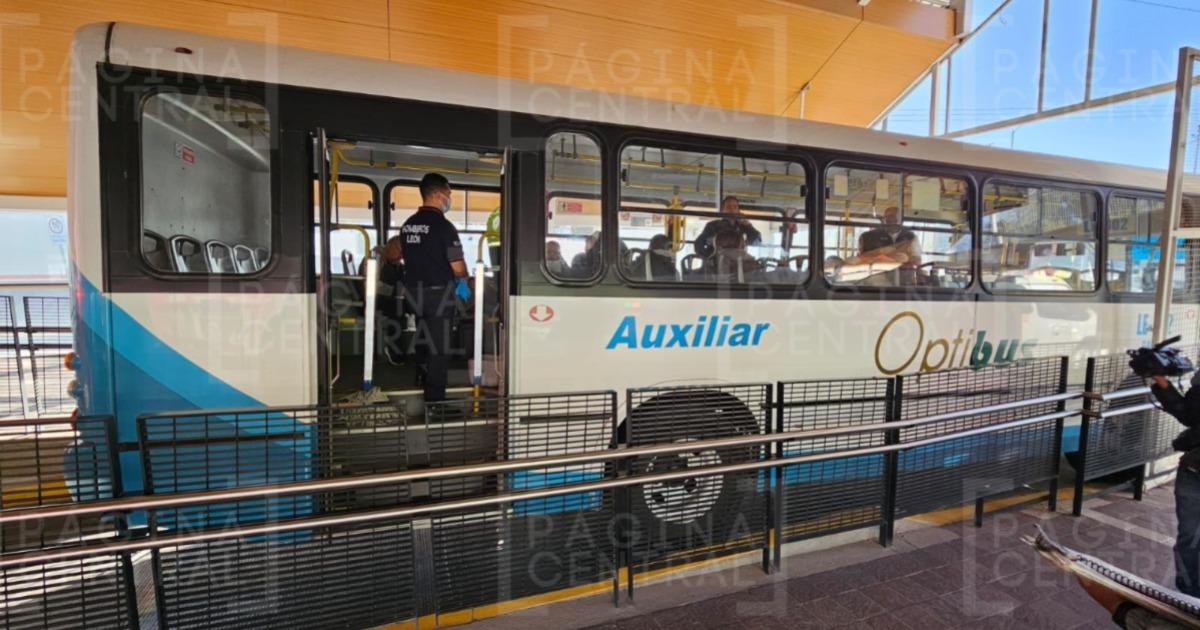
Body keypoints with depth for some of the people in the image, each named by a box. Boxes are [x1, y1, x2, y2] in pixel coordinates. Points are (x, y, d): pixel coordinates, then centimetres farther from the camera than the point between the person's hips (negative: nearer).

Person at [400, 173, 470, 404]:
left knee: (424, 342, 20)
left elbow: (411, 259, 13)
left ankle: (422, 387, 33)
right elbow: (457, 266, -18)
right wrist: (462, 280, 3)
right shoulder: (443, 225, -16)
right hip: (439, 293, -7)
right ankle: (434, 397, 9)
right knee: (439, 346, 2)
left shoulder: (407, 225, 6)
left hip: (415, 292, 7)